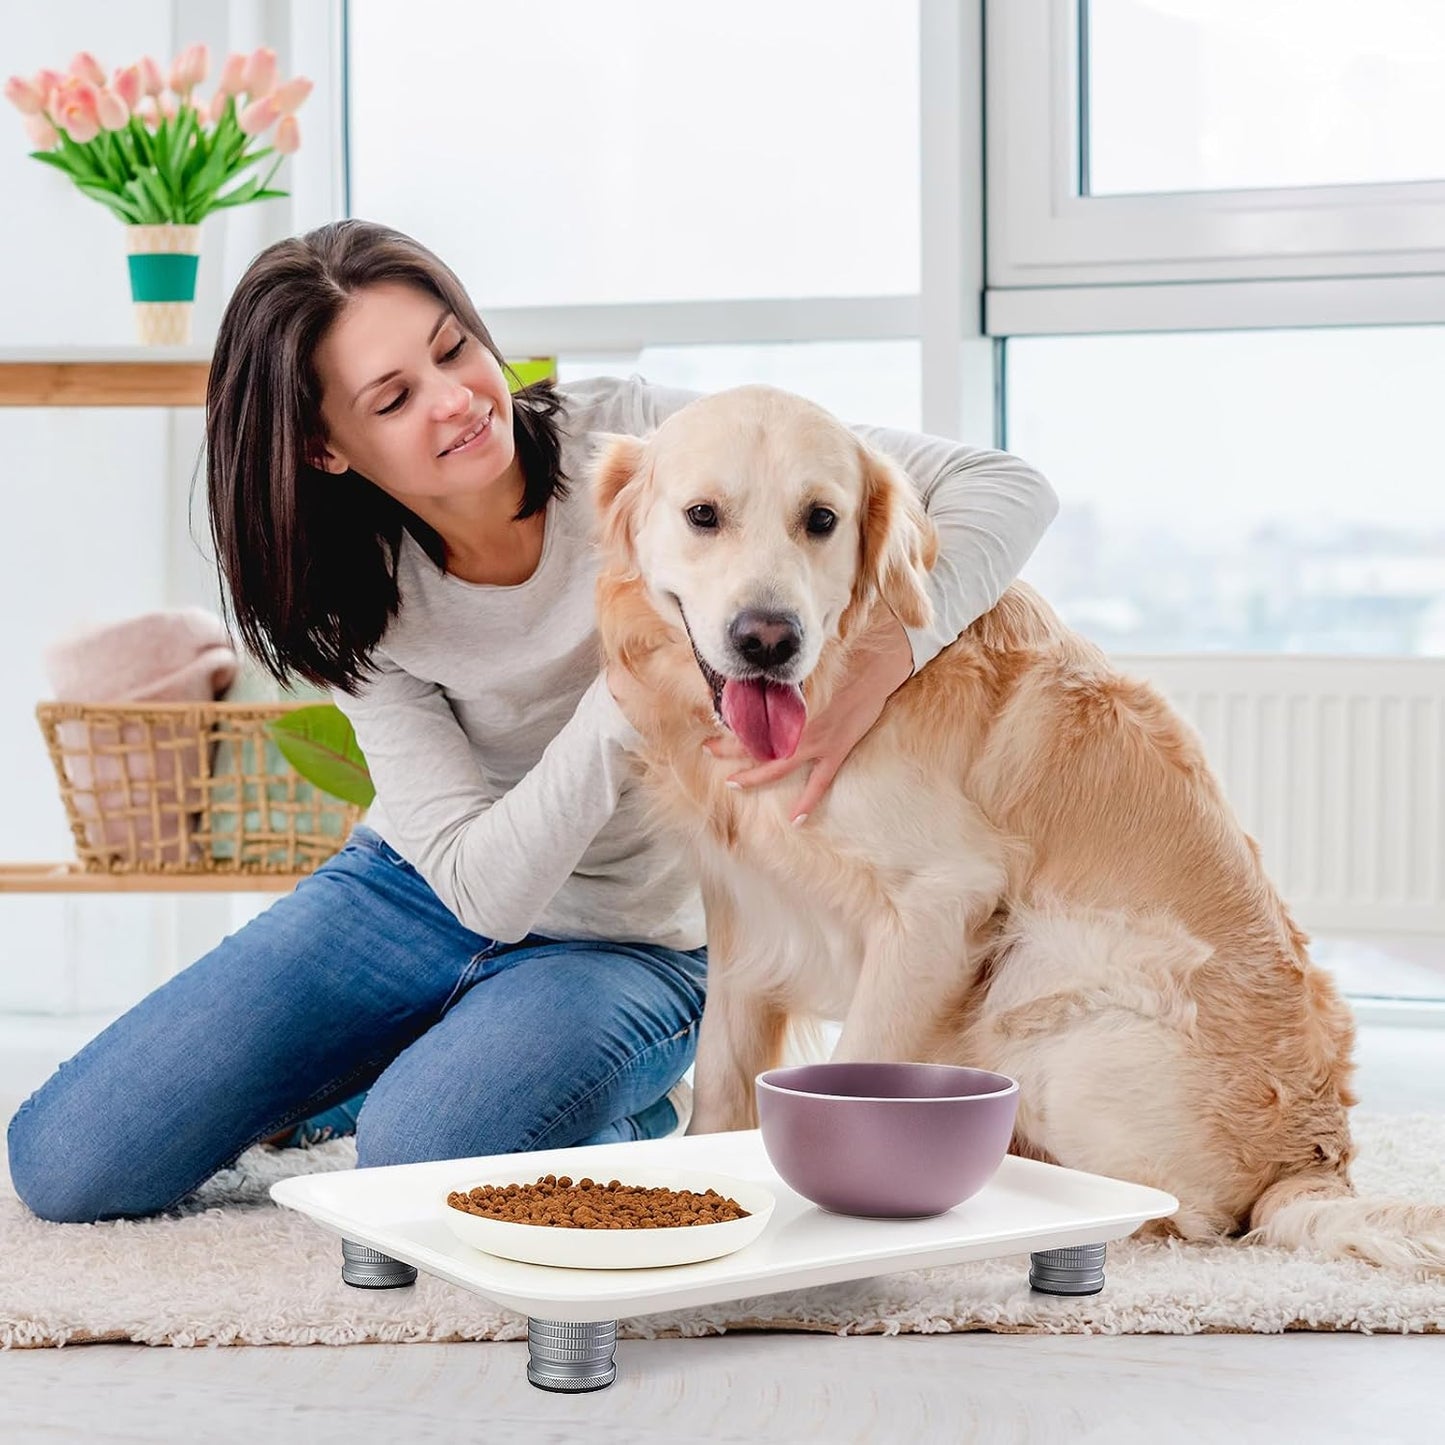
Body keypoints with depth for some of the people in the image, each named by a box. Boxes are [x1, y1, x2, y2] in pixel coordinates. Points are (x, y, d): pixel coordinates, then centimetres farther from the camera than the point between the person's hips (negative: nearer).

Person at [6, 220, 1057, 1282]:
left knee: (419, 1166, -33)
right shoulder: (365, 606, -15)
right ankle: (400, 1068, 20)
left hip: (628, 945, -3)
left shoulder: (630, 439, -21)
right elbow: (486, 888, -23)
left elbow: (1005, 489, -23)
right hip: (420, 897, 3)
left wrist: (875, 667, -41)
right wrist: (633, 685, -35)